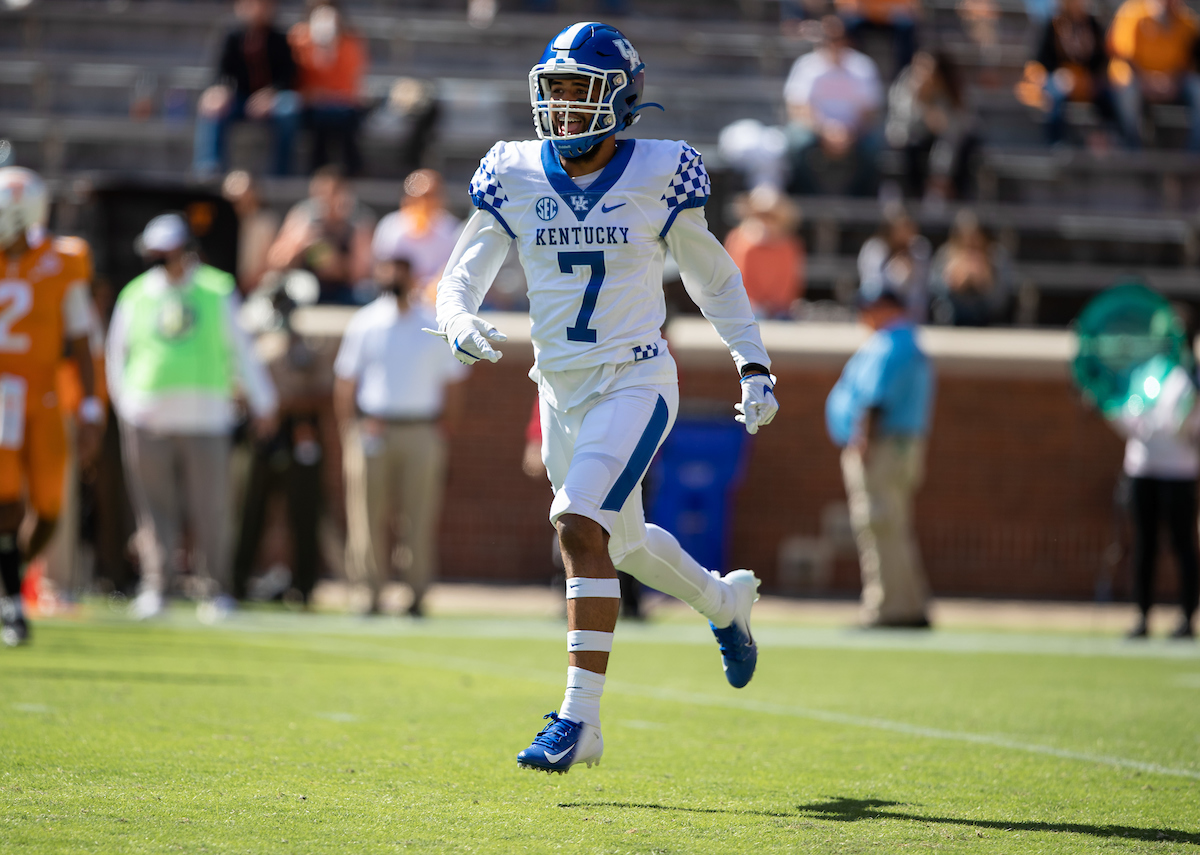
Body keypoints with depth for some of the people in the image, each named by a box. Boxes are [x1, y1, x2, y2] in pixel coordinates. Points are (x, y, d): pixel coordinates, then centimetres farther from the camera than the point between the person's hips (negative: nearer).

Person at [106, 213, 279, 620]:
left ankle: (215, 591, 9)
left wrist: (263, 403, 12)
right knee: (155, 510, -1)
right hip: (149, 417, 0)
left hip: (204, 417, 0)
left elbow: (240, 350, 11)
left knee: (210, 510, 0)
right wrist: (127, 404, 6)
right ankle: (154, 588, 3)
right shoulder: (137, 295, 6)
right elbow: (116, 354, 14)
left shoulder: (217, 292, 5)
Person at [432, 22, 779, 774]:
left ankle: (580, 718, -22)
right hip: (561, 392, 5)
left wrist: (755, 366, 5)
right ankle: (727, 602, 50)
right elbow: (462, 277, 2)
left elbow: (713, 276, 7)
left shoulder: (659, 177, -7)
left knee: (582, 528, -23)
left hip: (635, 382, -5)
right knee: (623, 542, 19)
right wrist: (460, 323, -21)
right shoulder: (515, 177, 0)